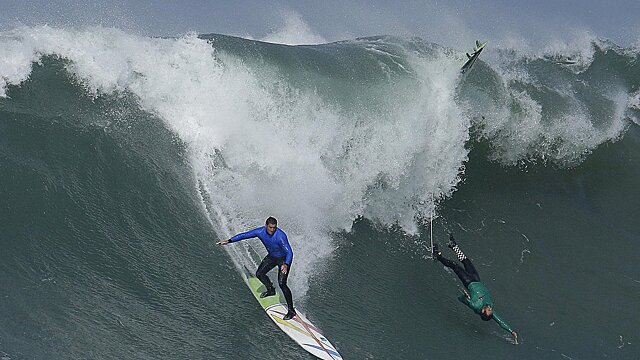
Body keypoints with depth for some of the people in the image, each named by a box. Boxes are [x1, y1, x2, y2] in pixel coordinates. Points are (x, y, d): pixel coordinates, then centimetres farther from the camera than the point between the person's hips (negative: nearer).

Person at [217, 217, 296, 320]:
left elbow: (289, 252, -38)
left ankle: (291, 310, -9)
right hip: (271, 256, 7)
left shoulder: (280, 236, -35)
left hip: (284, 259, -7)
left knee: (282, 283, -17)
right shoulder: (260, 232, -19)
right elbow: (244, 235, -8)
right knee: (259, 274, 6)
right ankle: (271, 290, 35)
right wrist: (229, 241, -12)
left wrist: (286, 265, -55)